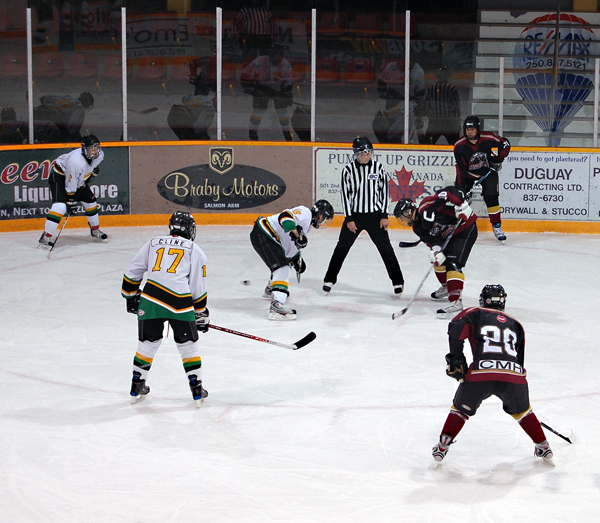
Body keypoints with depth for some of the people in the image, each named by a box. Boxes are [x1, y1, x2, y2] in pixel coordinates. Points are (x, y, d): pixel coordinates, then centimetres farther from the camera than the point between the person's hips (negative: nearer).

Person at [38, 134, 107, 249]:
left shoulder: (99, 155, -15)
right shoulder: (76, 161, -38)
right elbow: (70, 185, -30)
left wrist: (94, 172, 7)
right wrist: (71, 202, -26)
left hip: (79, 178, 8)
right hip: (60, 176, -8)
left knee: (90, 200, 11)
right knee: (60, 205, -24)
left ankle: (96, 232, 31)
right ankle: (45, 237, -25)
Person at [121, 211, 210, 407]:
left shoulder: (153, 243, 20)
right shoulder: (195, 251, 15)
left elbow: (132, 272, 19)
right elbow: (198, 288, 13)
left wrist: (131, 296, 32)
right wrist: (201, 314, 23)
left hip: (150, 299, 2)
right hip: (179, 303, -2)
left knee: (148, 342, 19)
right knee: (188, 345, 13)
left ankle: (137, 388, 26)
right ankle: (197, 390, 14)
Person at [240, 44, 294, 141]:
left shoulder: (286, 66, -15)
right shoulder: (258, 63, -26)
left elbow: (287, 82, -2)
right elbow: (245, 75, -17)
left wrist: (288, 95, -2)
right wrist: (249, 88, -18)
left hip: (278, 90, 2)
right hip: (261, 89, -2)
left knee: (282, 110, 1)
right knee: (258, 110, -10)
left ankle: (286, 132, 18)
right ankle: (252, 131, 7)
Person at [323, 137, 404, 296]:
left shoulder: (378, 168, -2)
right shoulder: (348, 170, -5)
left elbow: (384, 190, 2)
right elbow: (345, 194, -3)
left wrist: (384, 215, -2)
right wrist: (349, 218, -6)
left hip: (374, 214, 0)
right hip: (354, 215, 0)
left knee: (385, 248, 1)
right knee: (342, 247, 4)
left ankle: (398, 281, 8)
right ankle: (330, 279, 15)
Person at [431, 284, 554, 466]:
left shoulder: (475, 314, 20)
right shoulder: (515, 324, 30)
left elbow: (456, 328, 0)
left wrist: (456, 358, 7)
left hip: (480, 375, -2)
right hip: (514, 374, 3)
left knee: (461, 409, 23)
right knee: (521, 410, 30)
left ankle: (442, 447, 19)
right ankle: (543, 448, 33)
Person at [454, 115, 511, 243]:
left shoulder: (488, 138, -21)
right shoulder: (459, 146, -20)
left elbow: (505, 144, -4)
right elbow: (460, 168, -17)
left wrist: (498, 159, -13)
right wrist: (460, 185, -23)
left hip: (488, 171, -1)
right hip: (469, 174, 1)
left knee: (491, 198, -13)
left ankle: (497, 227, -2)